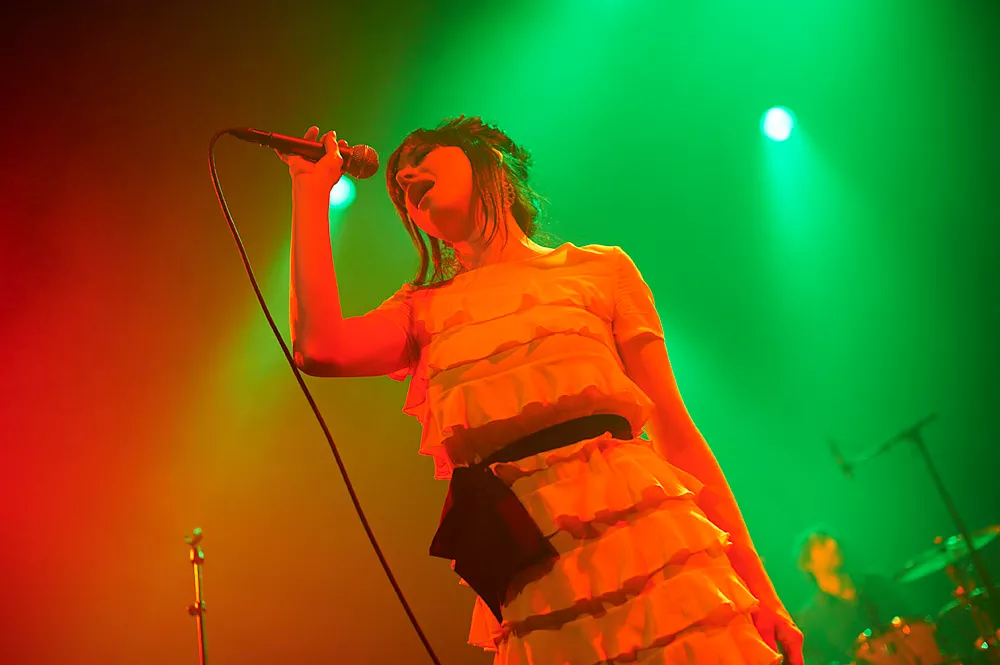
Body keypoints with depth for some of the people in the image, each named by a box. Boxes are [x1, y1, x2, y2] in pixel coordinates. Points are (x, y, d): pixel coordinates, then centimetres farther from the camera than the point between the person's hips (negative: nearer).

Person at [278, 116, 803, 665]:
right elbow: (321, 349, -2)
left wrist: (756, 586, 4)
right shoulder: (425, 309, 19)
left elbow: (675, 428, 10)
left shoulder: (600, 269, 14)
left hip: (646, 543, -1)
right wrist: (311, 190, 9)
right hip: (530, 585, 2)